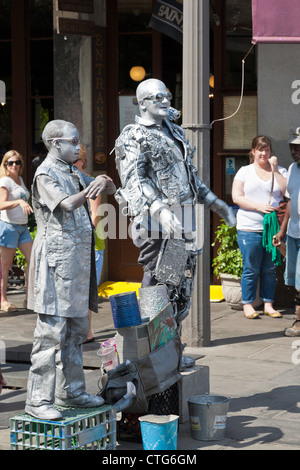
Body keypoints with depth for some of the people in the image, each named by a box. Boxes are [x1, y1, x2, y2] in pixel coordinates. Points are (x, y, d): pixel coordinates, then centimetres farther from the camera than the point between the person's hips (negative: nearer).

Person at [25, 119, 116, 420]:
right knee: (52, 332, -9)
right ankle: (38, 400, -6)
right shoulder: (46, 175, -9)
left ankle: (70, 391, 23)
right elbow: (67, 204, -25)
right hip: (56, 261, -9)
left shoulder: (74, 174, 18)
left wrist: (103, 182, -2)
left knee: (76, 330, 14)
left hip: (77, 261, 9)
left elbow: (112, 190, 19)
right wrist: (89, 191, -36)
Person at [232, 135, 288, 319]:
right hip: (250, 228, -2)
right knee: (251, 269, 0)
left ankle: (268, 304, 15)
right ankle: (248, 305, 9)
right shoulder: (244, 172, 7)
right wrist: (259, 207, -14)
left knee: (270, 269, 6)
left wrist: (275, 170, -6)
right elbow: (237, 197, -2)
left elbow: (288, 192, -3)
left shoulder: (280, 171, 12)